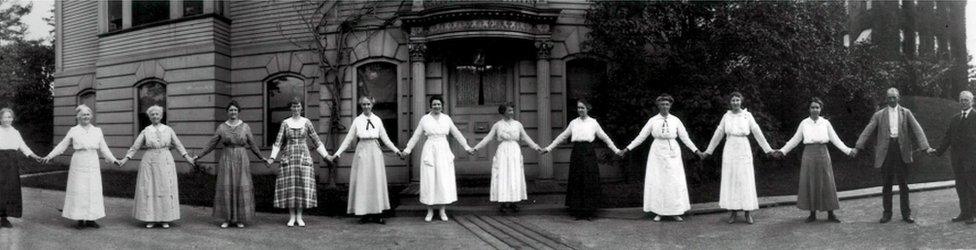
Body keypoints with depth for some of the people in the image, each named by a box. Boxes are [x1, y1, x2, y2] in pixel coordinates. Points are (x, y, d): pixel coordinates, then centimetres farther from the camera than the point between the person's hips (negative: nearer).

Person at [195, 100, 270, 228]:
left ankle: (239, 219, 9)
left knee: (241, 189, -2)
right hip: (226, 161, 0)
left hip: (241, 161, 0)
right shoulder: (221, 127, 3)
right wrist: (198, 156, 4)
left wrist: (262, 158, 9)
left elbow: (252, 145, 9)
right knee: (226, 189, -1)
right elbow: (211, 144, 7)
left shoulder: (245, 127, 2)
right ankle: (227, 219, 9)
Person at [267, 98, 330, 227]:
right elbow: (278, 142, 2)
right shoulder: (285, 123, 4)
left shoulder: (307, 122, 3)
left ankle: (299, 217, 6)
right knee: (289, 186, -2)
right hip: (289, 158, 0)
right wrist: (272, 158, -9)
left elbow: (316, 141, 8)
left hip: (304, 157, 0)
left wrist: (326, 156, 2)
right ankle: (292, 217, 7)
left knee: (302, 186, -3)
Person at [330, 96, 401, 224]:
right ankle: (364, 214, 6)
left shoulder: (377, 120, 6)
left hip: (375, 153, 1)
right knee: (362, 182, -1)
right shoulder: (357, 121, 3)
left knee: (377, 181, 0)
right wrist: (336, 154, 0)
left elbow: (385, 138, 10)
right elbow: (348, 139, 4)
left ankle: (376, 214, 6)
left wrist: (396, 151, 4)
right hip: (362, 153, -1)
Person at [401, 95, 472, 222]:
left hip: (444, 151, 2)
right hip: (429, 152, -1)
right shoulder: (424, 119, 4)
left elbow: (457, 134, 13)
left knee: (445, 181, -1)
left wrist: (466, 147, 11)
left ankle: (443, 211, 8)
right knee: (429, 180, -2)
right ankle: (430, 211, 8)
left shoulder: (447, 118, 8)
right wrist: (407, 149, 5)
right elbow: (416, 136, 8)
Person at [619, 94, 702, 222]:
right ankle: (658, 212, 8)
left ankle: (676, 213, 7)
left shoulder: (675, 120, 3)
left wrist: (696, 150, 2)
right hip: (657, 153, 0)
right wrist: (627, 149, -1)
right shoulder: (653, 120, 1)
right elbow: (641, 136, 3)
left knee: (675, 182, -1)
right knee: (657, 182, 0)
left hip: (673, 153, 1)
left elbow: (685, 137, 7)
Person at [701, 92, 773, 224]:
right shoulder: (726, 116, 6)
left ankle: (747, 213, 4)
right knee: (730, 180, 0)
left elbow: (757, 133, 2)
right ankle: (733, 212, 7)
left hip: (744, 150, -1)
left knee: (746, 180, -2)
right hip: (730, 151, 1)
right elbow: (718, 135, 12)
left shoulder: (747, 115, 2)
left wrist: (768, 149, -1)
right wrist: (708, 151, 14)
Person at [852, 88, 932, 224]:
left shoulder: (906, 113, 6)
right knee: (886, 184, 6)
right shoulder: (879, 115, 6)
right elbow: (867, 131, 1)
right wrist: (857, 147, -7)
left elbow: (917, 129, -1)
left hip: (902, 150, 0)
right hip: (886, 151, 0)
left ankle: (906, 213, 14)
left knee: (903, 184, 6)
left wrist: (926, 146, -13)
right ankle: (887, 213, 13)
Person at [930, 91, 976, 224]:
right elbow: (948, 137, 14)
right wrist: (939, 151, 6)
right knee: (960, 187, 10)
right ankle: (964, 213, 18)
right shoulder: (955, 118, 14)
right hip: (957, 159, 6)